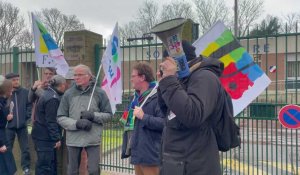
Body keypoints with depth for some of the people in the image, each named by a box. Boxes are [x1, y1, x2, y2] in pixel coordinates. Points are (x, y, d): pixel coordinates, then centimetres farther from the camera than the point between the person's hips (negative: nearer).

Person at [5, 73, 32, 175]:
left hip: (22, 125, 1)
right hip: (9, 125, -1)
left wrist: (27, 117, -1)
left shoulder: (25, 92, -2)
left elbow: (29, 105, 6)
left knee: (25, 148, 10)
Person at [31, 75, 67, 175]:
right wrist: (57, 138, -17)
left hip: (42, 135, 10)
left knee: (51, 163, 18)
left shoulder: (48, 93, 11)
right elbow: (51, 121, -22)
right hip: (45, 137, -10)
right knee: (45, 165, -2)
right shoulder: (52, 98, -20)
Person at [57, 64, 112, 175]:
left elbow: (108, 115, 2)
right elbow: (60, 118, 1)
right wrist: (77, 123, -15)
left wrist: (93, 115, -15)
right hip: (73, 139, 2)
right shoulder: (68, 94, 0)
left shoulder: (99, 93, -2)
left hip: (93, 139, -1)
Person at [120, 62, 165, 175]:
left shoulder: (158, 97, -16)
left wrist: (144, 117, -22)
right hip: (137, 153, 9)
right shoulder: (137, 97, 15)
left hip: (150, 155, -9)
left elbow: (165, 123, -27)